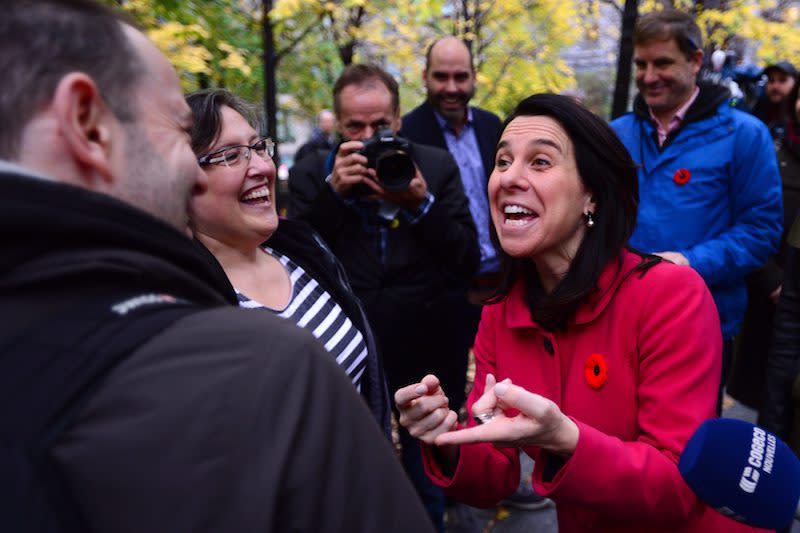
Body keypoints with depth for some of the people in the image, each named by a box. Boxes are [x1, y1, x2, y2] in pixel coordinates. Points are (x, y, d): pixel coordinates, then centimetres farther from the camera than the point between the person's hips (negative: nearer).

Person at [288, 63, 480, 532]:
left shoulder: (437, 166, -1)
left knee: (432, 485, 19)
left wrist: (422, 204, -19)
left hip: (428, 355, 1)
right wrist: (333, 191, -20)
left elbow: (469, 260, -5)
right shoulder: (312, 174, -1)